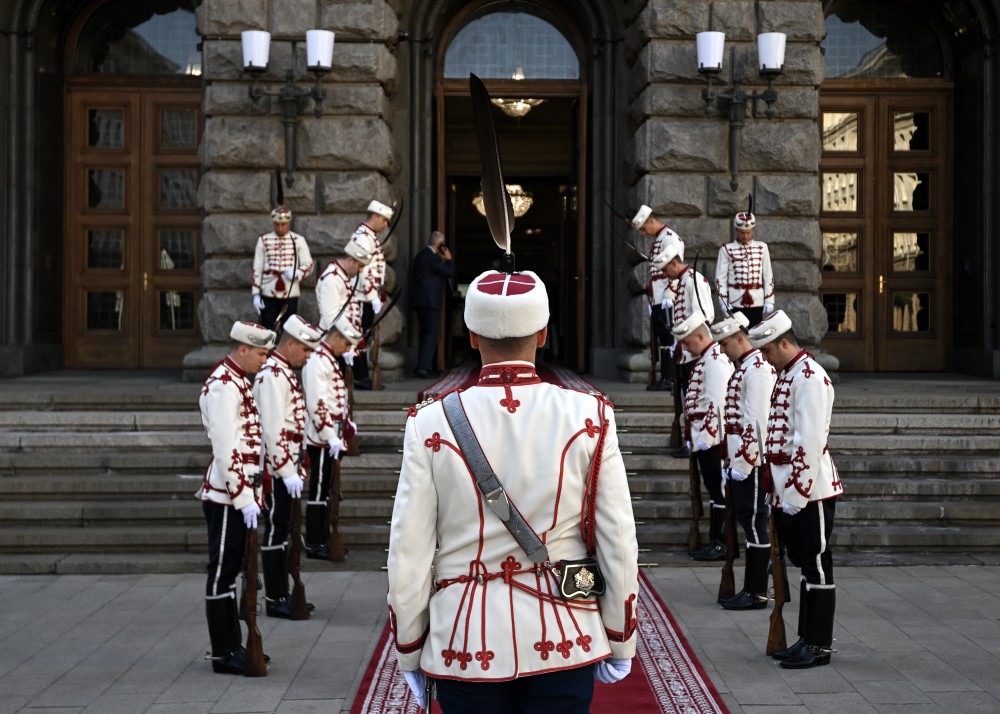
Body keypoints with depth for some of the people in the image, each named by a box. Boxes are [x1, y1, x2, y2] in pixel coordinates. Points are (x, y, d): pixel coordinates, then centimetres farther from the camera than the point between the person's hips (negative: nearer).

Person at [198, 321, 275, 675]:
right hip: (227, 496, -10)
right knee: (222, 572, -1)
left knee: (229, 569, 15)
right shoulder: (223, 386, -18)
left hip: (240, 491, 10)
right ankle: (223, 654, 6)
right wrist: (244, 497, -22)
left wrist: (250, 491, 19)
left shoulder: (239, 381, 13)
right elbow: (226, 449, -22)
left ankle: (233, 645, 24)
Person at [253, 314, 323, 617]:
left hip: (288, 467, 10)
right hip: (277, 470, -10)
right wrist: (287, 472, -22)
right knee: (275, 530, -3)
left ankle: (283, 594, 20)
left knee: (282, 529, 13)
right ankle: (274, 600, 3)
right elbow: (273, 429, -22)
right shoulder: (272, 375, -17)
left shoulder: (286, 373, 15)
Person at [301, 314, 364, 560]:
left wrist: (346, 424, 23)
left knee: (327, 491, 13)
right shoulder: (317, 361, -16)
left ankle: (323, 539, 21)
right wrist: (331, 436, -24)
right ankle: (313, 545, 3)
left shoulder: (331, 359, 15)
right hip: (322, 439, -10)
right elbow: (317, 403, -23)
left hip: (332, 437, 10)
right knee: (319, 491, -3)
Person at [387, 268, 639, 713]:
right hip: (563, 640, 1)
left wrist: (410, 654, 7)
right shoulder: (588, 417, -7)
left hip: (466, 643, 0)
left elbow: (408, 555, -5)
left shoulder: (432, 424, -8)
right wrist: (620, 643, 9)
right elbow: (619, 542, -3)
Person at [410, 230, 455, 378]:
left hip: (420, 300, 10)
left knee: (425, 332, 15)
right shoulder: (431, 256, -15)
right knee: (432, 332, -9)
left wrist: (443, 260, 15)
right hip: (430, 300, -10)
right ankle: (423, 367, -15)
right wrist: (448, 259, 2)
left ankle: (421, 367, 17)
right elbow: (450, 272, -14)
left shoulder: (421, 254, 15)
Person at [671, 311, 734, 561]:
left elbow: (716, 403, -21)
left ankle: (719, 544, 0)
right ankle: (717, 542, 16)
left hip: (711, 438, -10)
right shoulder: (705, 358, 16)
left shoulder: (715, 360, -15)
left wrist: (705, 437, -20)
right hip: (704, 438, 10)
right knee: (714, 489, 12)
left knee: (717, 490, -4)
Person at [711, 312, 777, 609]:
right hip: (739, 462, 10)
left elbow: (756, 421, -19)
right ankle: (749, 589, 19)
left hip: (751, 463, -10)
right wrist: (729, 462, 18)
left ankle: (758, 594, 2)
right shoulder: (742, 368, 18)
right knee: (747, 521, 12)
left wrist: (743, 463, -19)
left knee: (754, 523, -4)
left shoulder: (758, 369, -14)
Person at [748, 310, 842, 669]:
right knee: (805, 566, 14)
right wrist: (778, 492, 17)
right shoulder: (785, 375, 15)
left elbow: (809, 442, -21)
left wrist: (796, 496, -20)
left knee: (816, 567, -1)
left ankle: (820, 646, 6)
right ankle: (807, 639, 22)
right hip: (788, 493, 9)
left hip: (810, 492, -9)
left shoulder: (809, 377, -15)